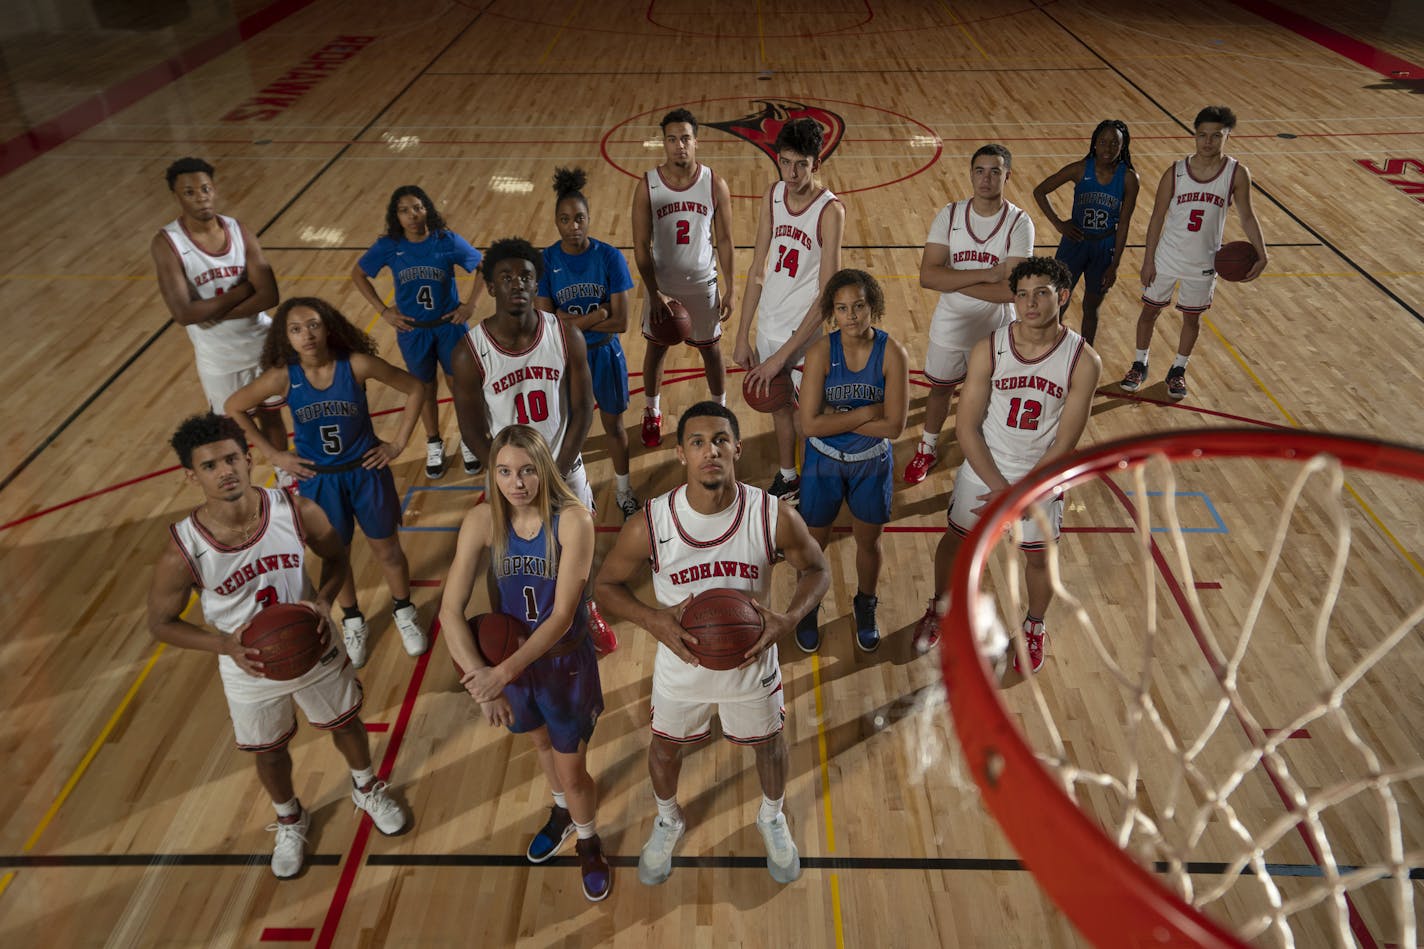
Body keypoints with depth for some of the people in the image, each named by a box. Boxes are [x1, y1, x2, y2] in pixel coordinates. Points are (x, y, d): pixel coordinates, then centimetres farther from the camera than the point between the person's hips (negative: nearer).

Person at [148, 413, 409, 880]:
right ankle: (290, 821, 56)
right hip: (250, 670, -1)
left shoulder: (298, 512, -24)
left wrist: (324, 598, -23)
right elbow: (161, 623, -12)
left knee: (345, 724, 24)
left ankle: (367, 789, 58)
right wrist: (224, 644, -28)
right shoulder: (182, 552, -28)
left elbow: (336, 556, -4)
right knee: (269, 753, 23)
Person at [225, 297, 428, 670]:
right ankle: (352, 622, 43)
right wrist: (273, 455, -3)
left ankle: (405, 613, 41)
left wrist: (399, 443, -9)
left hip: (366, 472, -1)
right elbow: (233, 408, -2)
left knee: (387, 549, 15)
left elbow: (415, 388, -9)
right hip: (318, 480, 1)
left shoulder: (357, 364, -21)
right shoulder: (282, 377, -18)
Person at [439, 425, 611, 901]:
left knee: (572, 770, 10)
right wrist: (479, 676, -34)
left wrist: (503, 673, -35)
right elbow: (451, 608, -22)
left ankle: (588, 844, 43)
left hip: (564, 660, -3)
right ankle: (561, 814, 60)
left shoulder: (572, 519, -27)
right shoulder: (482, 521, -19)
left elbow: (562, 616, -28)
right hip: (507, 655, 3)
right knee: (541, 742, 29)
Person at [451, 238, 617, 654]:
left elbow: (582, 411, -8)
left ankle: (587, 609, 49)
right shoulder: (469, 354, -19)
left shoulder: (566, 337, -15)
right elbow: (474, 434, -11)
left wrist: (557, 473, -12)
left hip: (565, 467, 2)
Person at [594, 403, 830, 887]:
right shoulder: (649, 524, -26)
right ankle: (667, 820, 59)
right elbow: (607, 582, -10)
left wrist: (790, 617, -27)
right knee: (666, 747, 24)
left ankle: (772, 818, 59)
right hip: (680, 662, 0)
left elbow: (816, 569, -8)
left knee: (768, 743, 25)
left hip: (752, 661, 0)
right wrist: (652, 619, -28)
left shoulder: (775, 516, -25)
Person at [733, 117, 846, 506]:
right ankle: (786, 477, 43)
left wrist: (781, 356, -26)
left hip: (807, 332, -6)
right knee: (779, 404, 22)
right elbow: (758, 269, 3)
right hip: (770, 324, 6)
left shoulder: (830, 210, -21)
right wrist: (743, 337, 2)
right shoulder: (773, 196, -3)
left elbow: (827, 296, -24)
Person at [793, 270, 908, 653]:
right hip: (823, 462, 0)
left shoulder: (892, 353, -18)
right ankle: (807, 608, 44)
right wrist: (864, 413, -23)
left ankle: (865, 607, 48)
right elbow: (810, 424, -24)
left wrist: (837, 416, -22)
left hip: (872, 464, 1)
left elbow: (893, 426, -21)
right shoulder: (821, 351, -20)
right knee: (814, 543, 16)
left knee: (868, 541, 20)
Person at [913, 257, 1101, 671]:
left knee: (1038, 558, 16)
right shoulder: (989, 349, -17)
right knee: (956, 540, 17)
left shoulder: (1083, 361, -19)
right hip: (982, 468, 1)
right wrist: (997, 485, -17)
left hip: (1041, 475, -1)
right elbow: (966, 427, -13)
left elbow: (1064, 445, -15)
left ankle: (1034, 626, 45)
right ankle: (939, 608, 46)